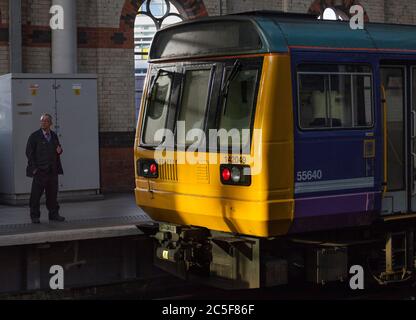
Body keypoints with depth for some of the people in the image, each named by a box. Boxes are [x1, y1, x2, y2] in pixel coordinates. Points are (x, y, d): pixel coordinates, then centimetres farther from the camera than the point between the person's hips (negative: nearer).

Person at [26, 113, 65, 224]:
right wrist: (34, 168, -12)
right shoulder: (34, 136, -2)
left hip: (53, 170, 5)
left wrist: (59, 150, 0)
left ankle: (53, 214, 16)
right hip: (40, 171, -5)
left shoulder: (54, 136, 14)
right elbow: (29, 152, -5)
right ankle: (35, 216, 4)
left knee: (52, 194, 8)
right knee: (36, 195, -3)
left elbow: (57, 149, 25)